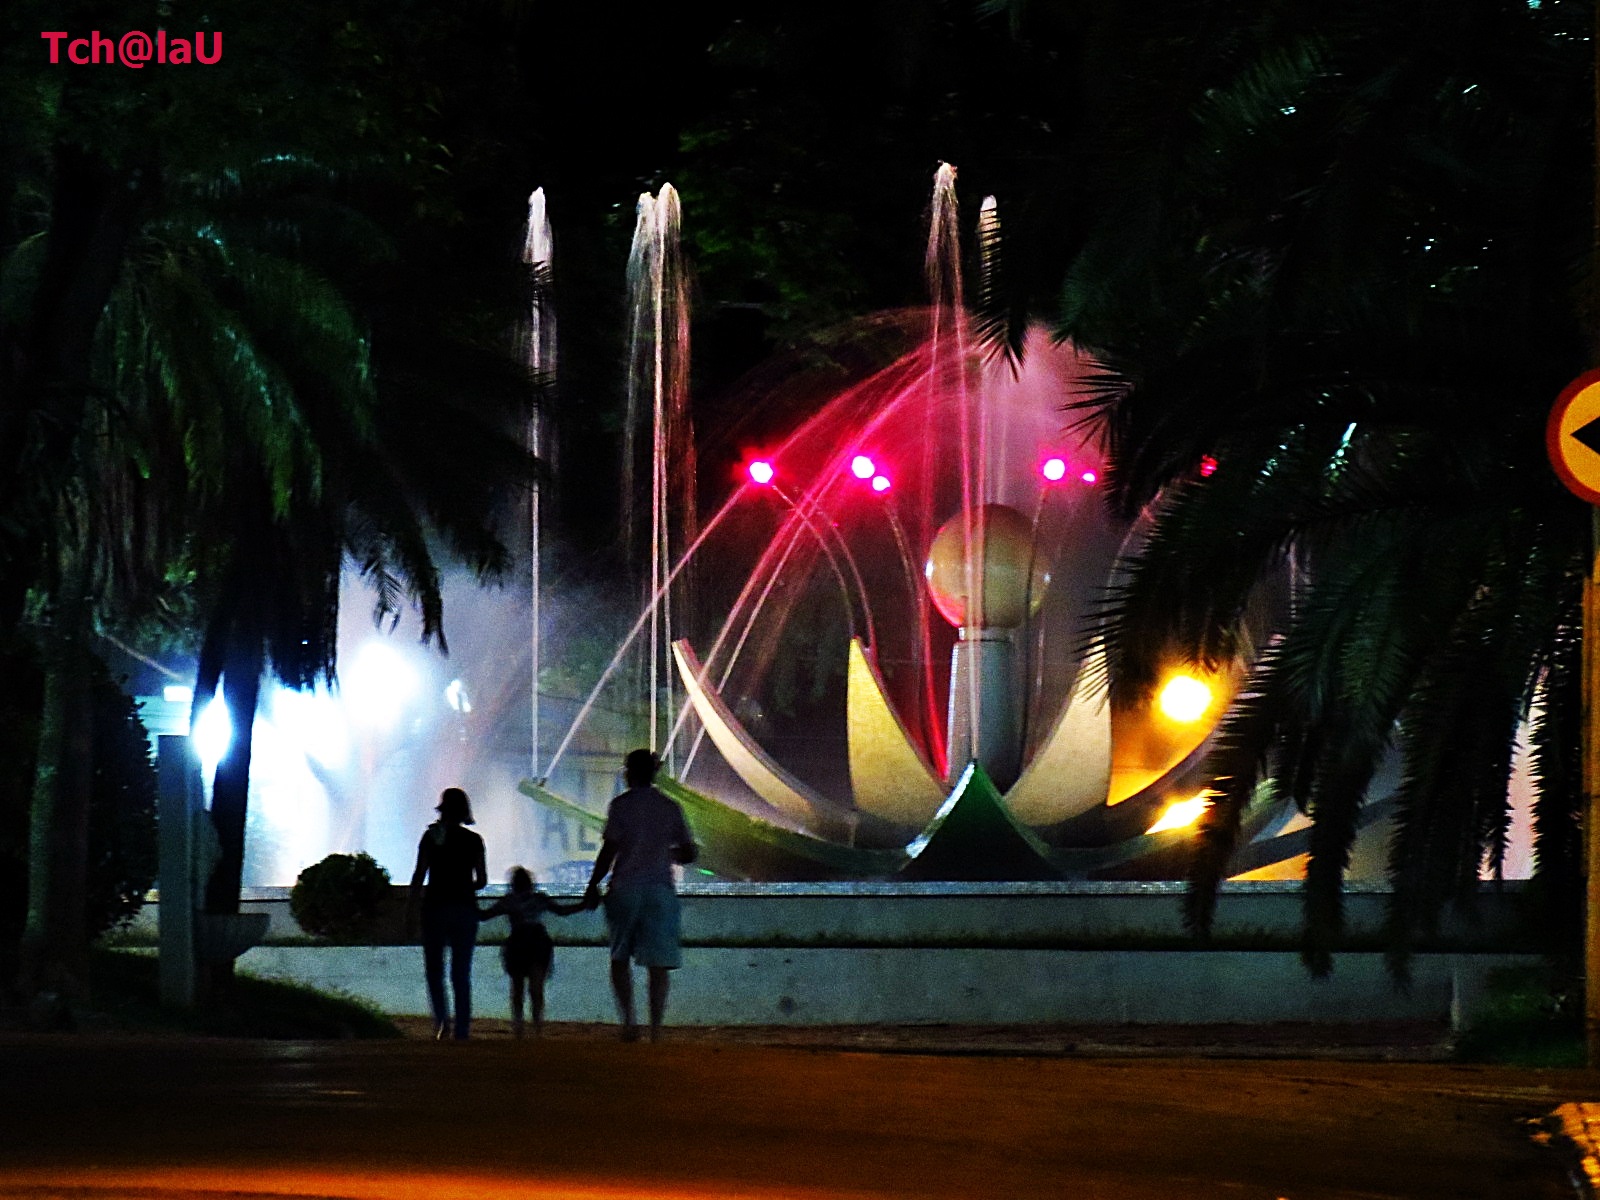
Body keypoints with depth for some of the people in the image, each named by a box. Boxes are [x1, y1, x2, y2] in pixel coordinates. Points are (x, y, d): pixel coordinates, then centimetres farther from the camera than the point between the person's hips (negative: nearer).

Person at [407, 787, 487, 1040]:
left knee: (434, 968, 6)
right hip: (465, 907, 2)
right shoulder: (474, 841, 3)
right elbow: (482, 880, 4)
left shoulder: (432, 836, -2)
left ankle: (442, 1017, -17)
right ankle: (462, 1029, 3)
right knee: (462, 973, 7)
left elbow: (419, 876, -6)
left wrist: (411, 909, -3)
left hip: (436, 906, -2)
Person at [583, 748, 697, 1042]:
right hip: (661, 890, 2)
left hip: (625, 888, -2)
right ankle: (656, 1029, -5)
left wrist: (593, 885, 3)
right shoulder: (670, 808, 7)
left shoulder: (621, 805, -4)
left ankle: (628, 1020, -5)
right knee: (659, 962, 2)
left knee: (620, 957, 11)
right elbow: (688, 853, 11)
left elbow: (609, 851, -7)